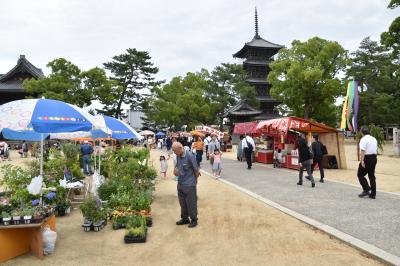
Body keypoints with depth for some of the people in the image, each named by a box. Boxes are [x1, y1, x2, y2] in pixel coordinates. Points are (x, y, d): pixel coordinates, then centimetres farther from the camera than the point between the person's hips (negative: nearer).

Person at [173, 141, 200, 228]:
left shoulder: (190, 156, -19)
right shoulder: (178, 156, 1)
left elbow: (196, 170, -11)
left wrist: (194, 180, 2)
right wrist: (175, 170, -1)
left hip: (189, 185, -7)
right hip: (180, 184, 7)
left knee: (191, 204, 6)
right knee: (182, 203, 18)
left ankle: (194, 220, 22)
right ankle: (185, 218, 34)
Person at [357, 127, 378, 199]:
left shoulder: (363, 139, -11)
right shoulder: (374, 139, 13)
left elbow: (362, 151, -20)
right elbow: (376, 150, 16)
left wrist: (362, 161, -23)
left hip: (367, 158, -8)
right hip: (374, 158, 8)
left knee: (360, 174, 3)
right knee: (372, 176, 12)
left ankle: (366, 190, -3)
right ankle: (373, 194, 15)